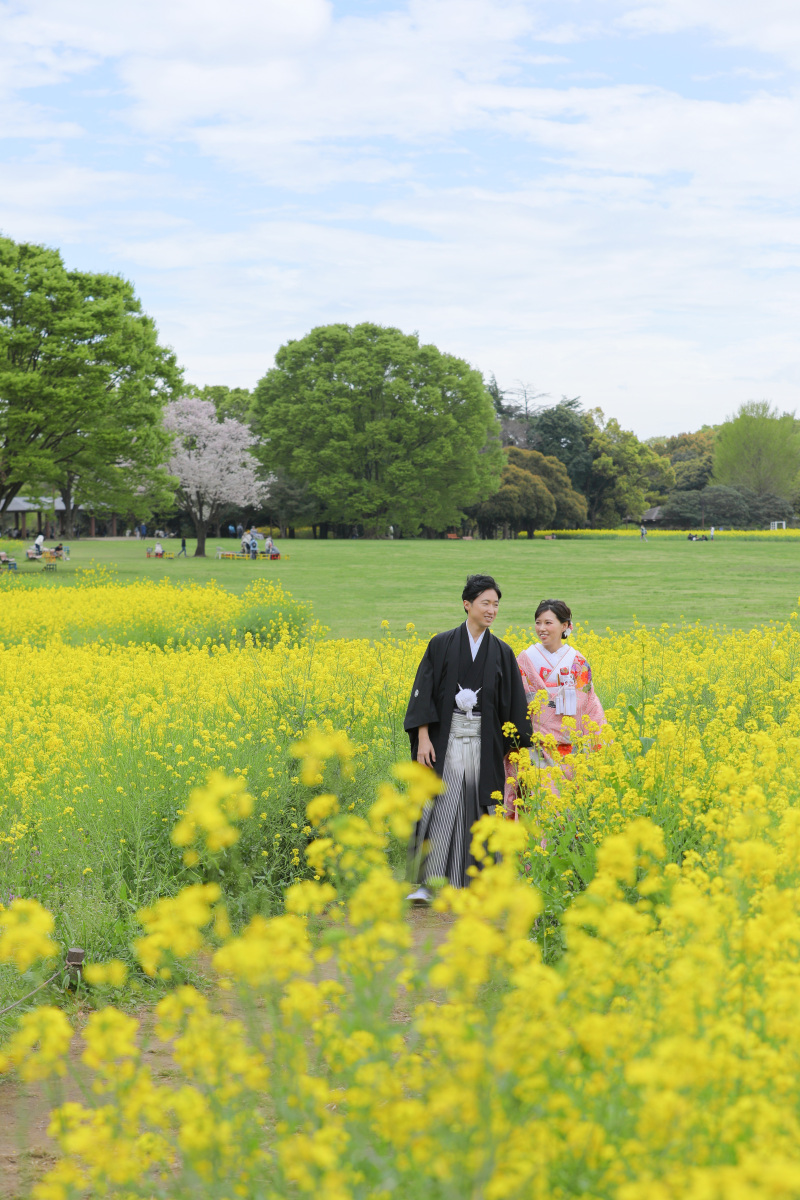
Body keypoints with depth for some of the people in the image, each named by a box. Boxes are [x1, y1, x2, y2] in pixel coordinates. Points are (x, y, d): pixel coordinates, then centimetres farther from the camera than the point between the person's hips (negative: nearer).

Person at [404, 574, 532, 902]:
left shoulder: (502, 653, 8)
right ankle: (427, 883, -4)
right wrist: (423, 737, -10)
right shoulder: (441, 645, 2)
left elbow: (515, 703, 9)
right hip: (446, 737, -2)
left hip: (484, 742, 2)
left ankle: (473, 883, 10)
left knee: (478, 809, 2)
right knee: (439, 806, -6)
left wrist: (518, 745, 4)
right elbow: (424, 691, -1)